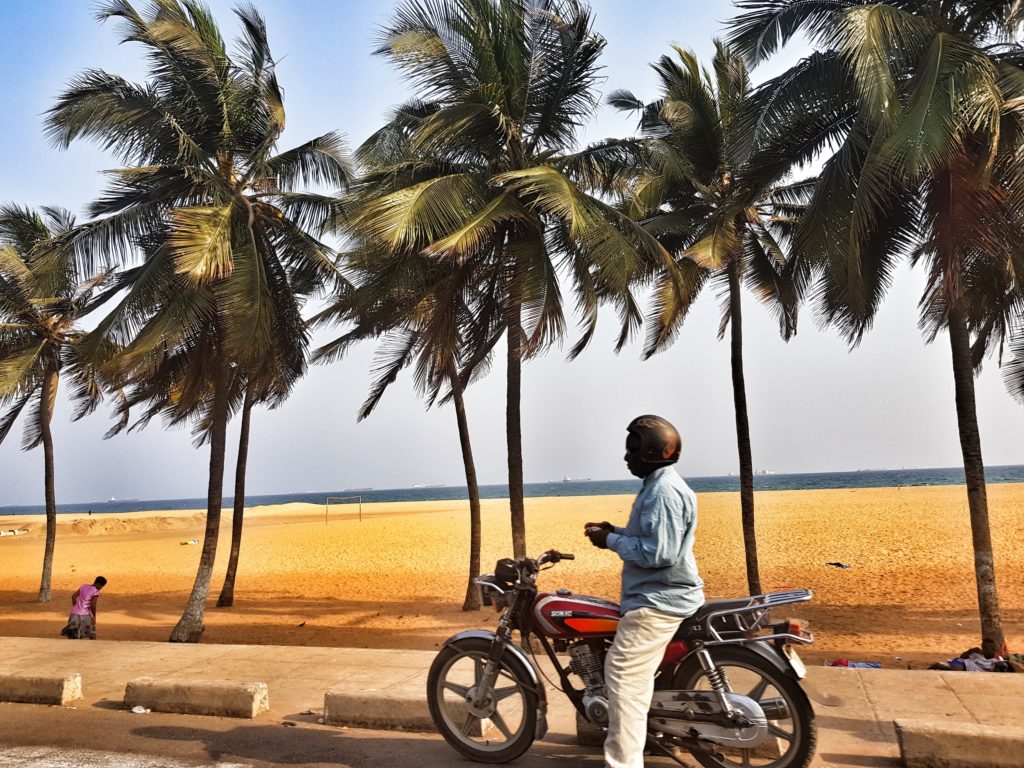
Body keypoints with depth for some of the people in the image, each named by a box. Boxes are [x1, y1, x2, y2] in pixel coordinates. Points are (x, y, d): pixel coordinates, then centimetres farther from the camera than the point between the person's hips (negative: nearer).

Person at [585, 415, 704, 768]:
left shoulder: (664, 491, -19)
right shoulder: (659, 485, 15)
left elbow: (659, 552, -26)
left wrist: (611, 541, -16)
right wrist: (615, 531, 10)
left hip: (657, 601, -11)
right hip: (653, 597, 11)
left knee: (623, 676, -10)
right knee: (631, 677, 18)